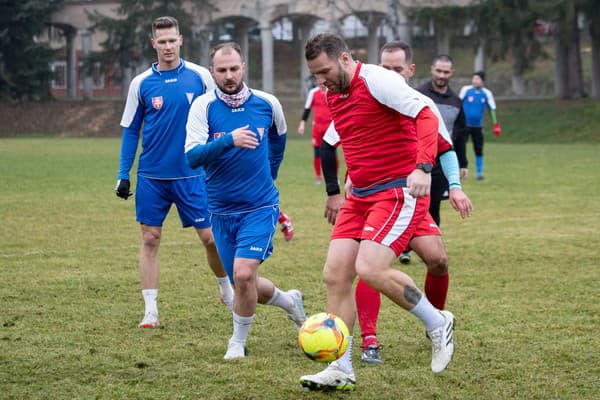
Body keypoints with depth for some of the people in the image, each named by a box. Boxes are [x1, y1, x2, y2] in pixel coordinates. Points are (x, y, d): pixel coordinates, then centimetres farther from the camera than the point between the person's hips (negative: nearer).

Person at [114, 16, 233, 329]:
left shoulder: (200, 77, -2)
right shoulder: (141, 84, 0)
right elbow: (130, 131, 7)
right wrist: (123, 175, 2)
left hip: (192, 174, -1)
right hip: (152, 177, 1)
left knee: (210, 237, 1)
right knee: (150, 239, 1)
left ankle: (227, 290, 27)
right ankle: (150, 310, 8)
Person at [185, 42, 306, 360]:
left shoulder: (266, 103, -4)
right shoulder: (203, 106, -10)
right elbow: (192, 157, -22)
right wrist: (229, 140, -35)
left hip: (260, 207, -1)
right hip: (221, 211, 2)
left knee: (243, 273, -20)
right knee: (245, 285, 11)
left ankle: (238, 342, 3)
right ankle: (288, 300, 43)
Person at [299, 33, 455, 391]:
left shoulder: (377, 80, -13)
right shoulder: (334, 96, 13)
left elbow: (426, 115, -22)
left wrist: (423, 167, -35)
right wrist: (336, 193, 26)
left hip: (400, 193, -9)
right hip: (360, 197, 9)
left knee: (370, 270, -22)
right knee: (335, 274, -1)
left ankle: (437, 324, 1)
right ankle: (341, 369, 5)